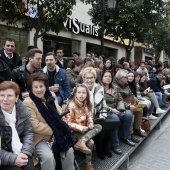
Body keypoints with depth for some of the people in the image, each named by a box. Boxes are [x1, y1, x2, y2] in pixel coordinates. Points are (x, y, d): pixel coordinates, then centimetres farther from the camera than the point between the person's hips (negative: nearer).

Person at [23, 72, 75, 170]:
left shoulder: (51, 95, 4)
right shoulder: (27, 102, -15)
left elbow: (59, 113, 14)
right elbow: (35, 126, -20)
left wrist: (60, 126, -5)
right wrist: (54, 130, -15)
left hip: (57, 135, 5)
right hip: (40, 138, -5)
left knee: (69, 151, -10)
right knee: (48, 157, -26)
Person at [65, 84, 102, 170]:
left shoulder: (86, 104, 5)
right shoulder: (71, 106, -17)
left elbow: (89, 117, 11)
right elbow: (68, 123, -18)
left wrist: (90, 123, -12)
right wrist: (81, 128, -24)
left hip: (84, 129, 8)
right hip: (74, 131, -8)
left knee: (99, 126, -15)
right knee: (90, 142, -24)